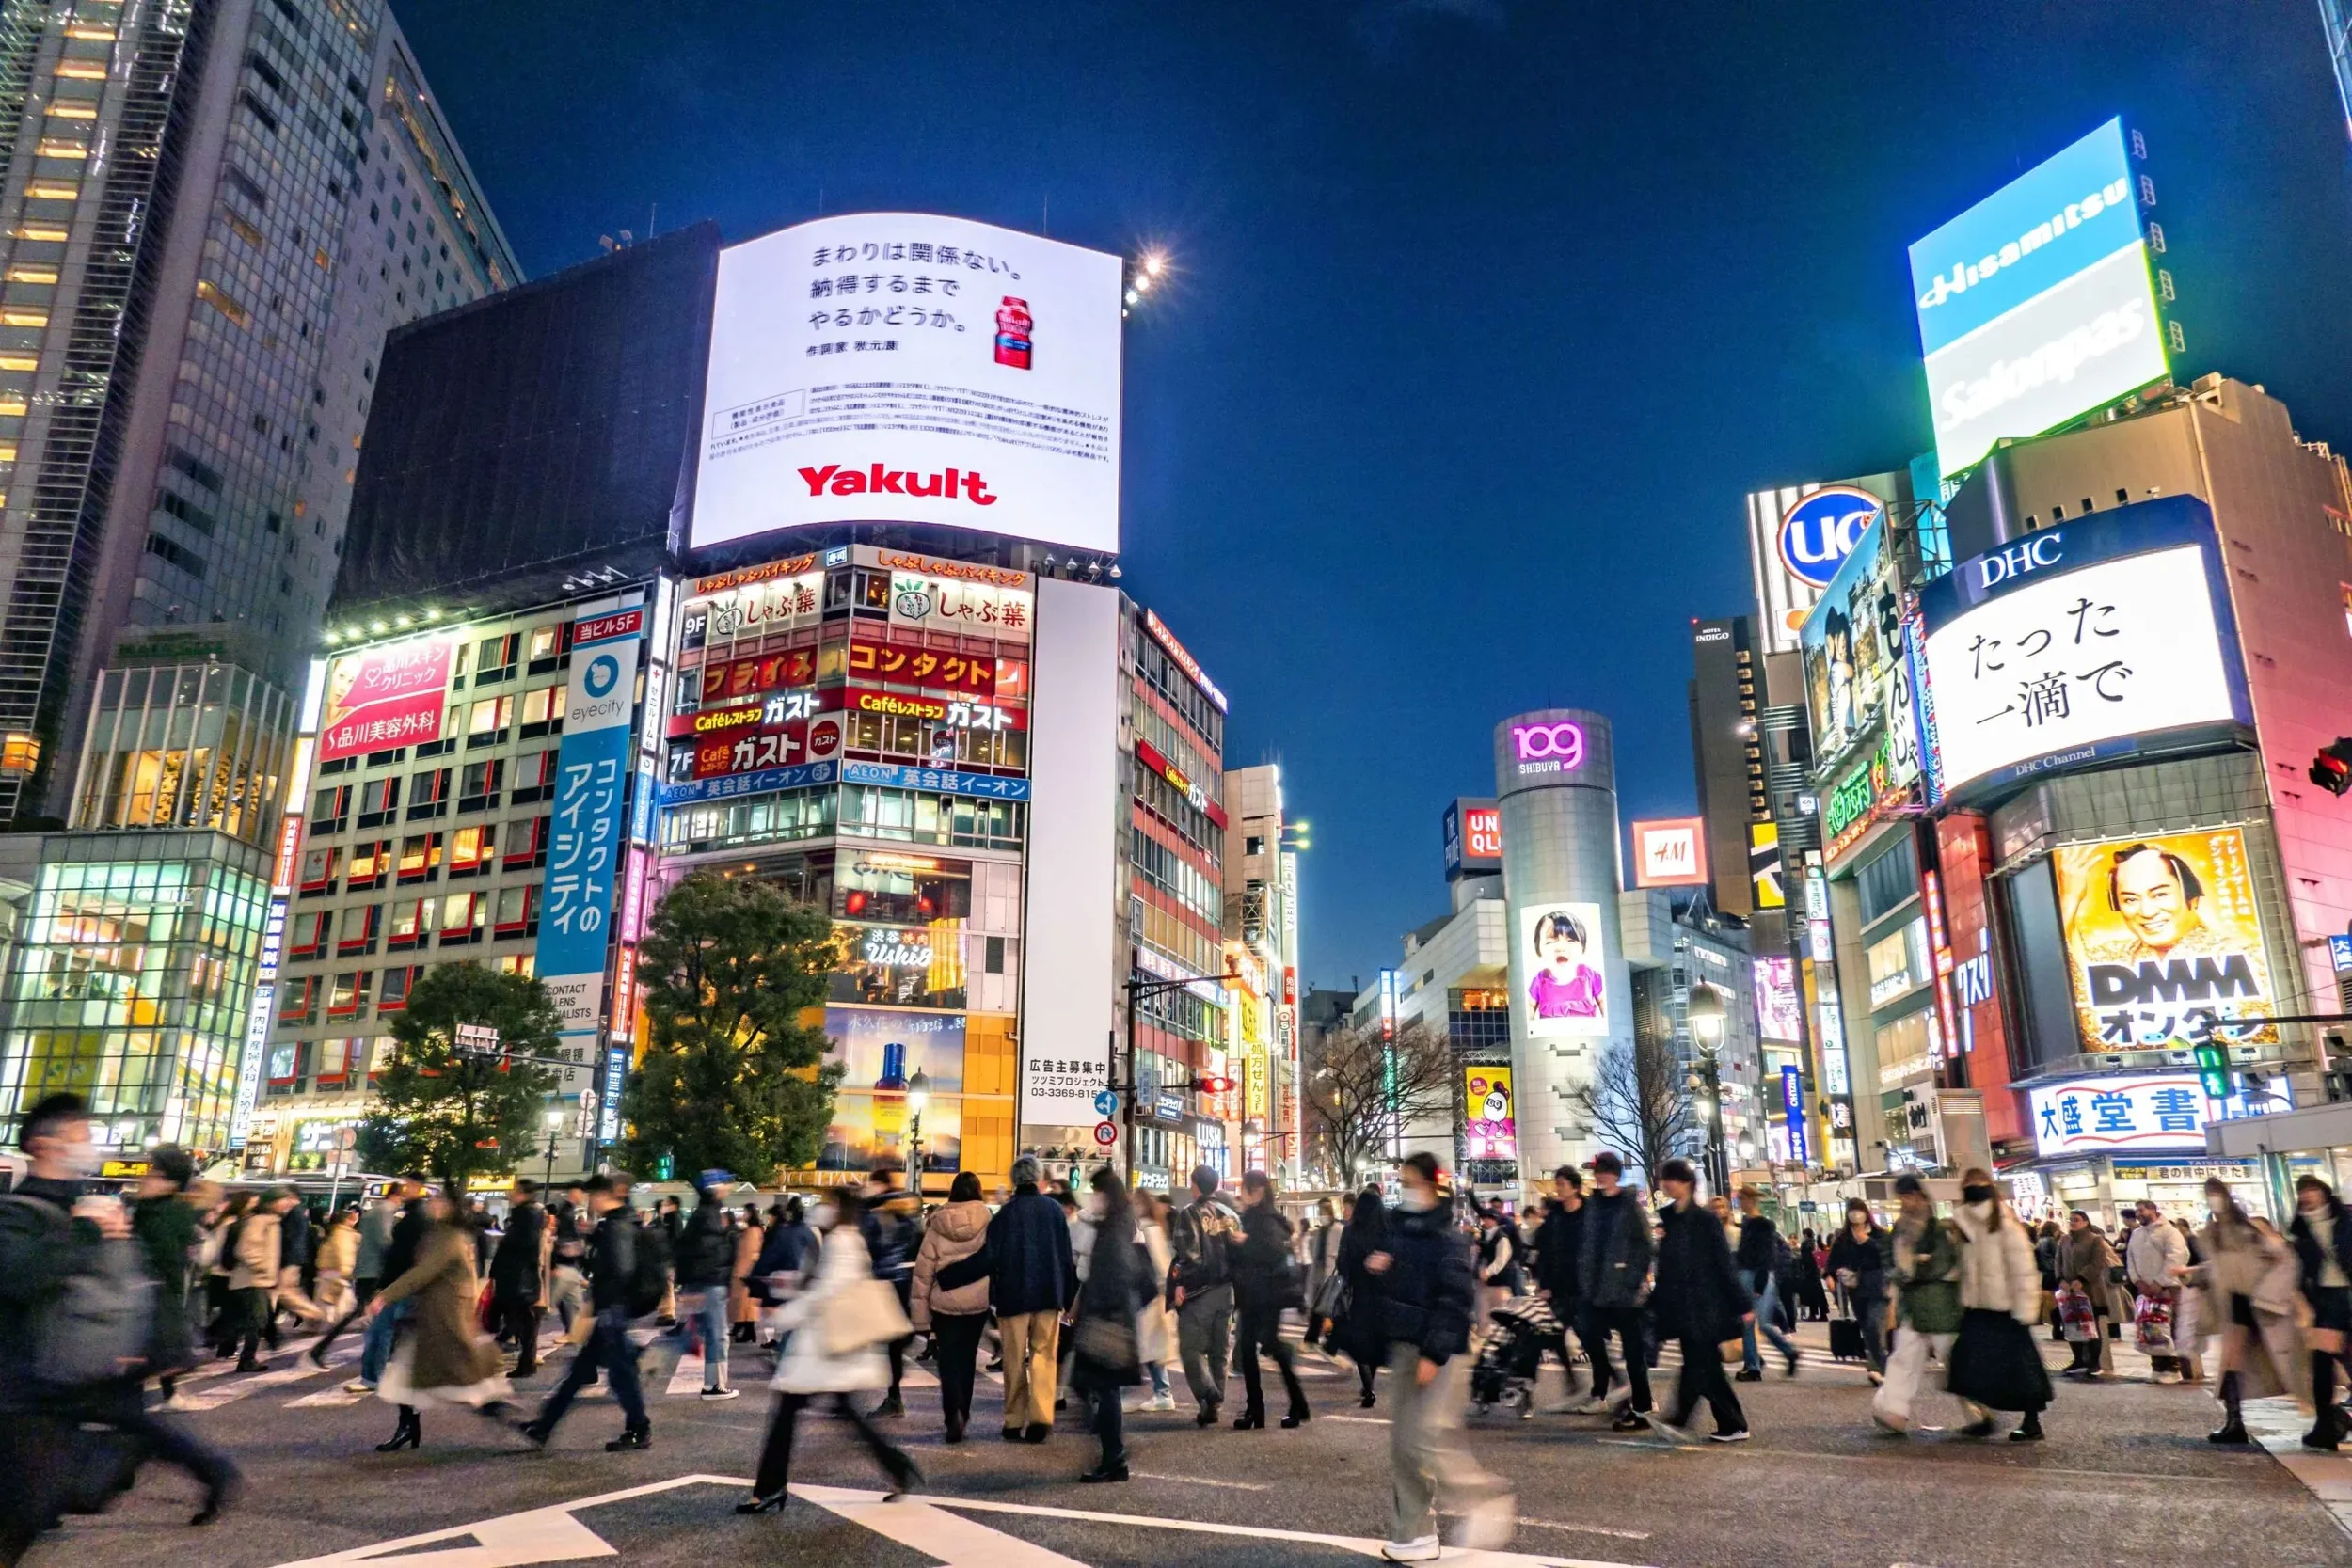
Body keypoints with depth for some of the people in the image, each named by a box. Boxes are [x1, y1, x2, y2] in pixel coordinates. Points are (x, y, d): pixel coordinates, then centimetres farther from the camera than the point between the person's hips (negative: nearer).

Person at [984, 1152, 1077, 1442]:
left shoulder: (1004, 1213, -5)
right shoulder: (1053, 1209, 0)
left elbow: (993, 1258, -3)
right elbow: (1066, 1255, 4)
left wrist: (993, 1298, 6)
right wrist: (1067, 1296, 11)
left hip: (1013, 1295, -1)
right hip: (1048, 1294, 1)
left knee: (1015, 1359, 9)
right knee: (1044, 1356, 7)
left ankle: (1014, 1423, 13)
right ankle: (1041, 1418, -6)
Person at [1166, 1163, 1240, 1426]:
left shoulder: (1189, 1214, -7)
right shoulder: (1230, 1215, 12)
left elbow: (1187, 1254, -16)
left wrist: (1179, 1284, -12)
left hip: (1198, 1292, -6)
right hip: (1226, 1290, 6)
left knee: (1191, 1347, 0)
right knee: (1219, 1350, 12)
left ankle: (1207, 1394, -19)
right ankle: (1213, 1406, 15)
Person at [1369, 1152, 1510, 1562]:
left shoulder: (1448, 1238, -14)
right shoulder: (1396, 1229, 10)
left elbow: (1456, 1299, -19)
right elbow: (1387, 1285, 22)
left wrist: (1434, 1354, -23)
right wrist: (1374, 1268, -1)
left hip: (1437, 1351, -8)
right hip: (1402, 1346, 8)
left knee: (1426, 1441, -13)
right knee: (1402, 1445, 9)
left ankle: (1485, 1501, 7)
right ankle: (1415, 1535, 18)